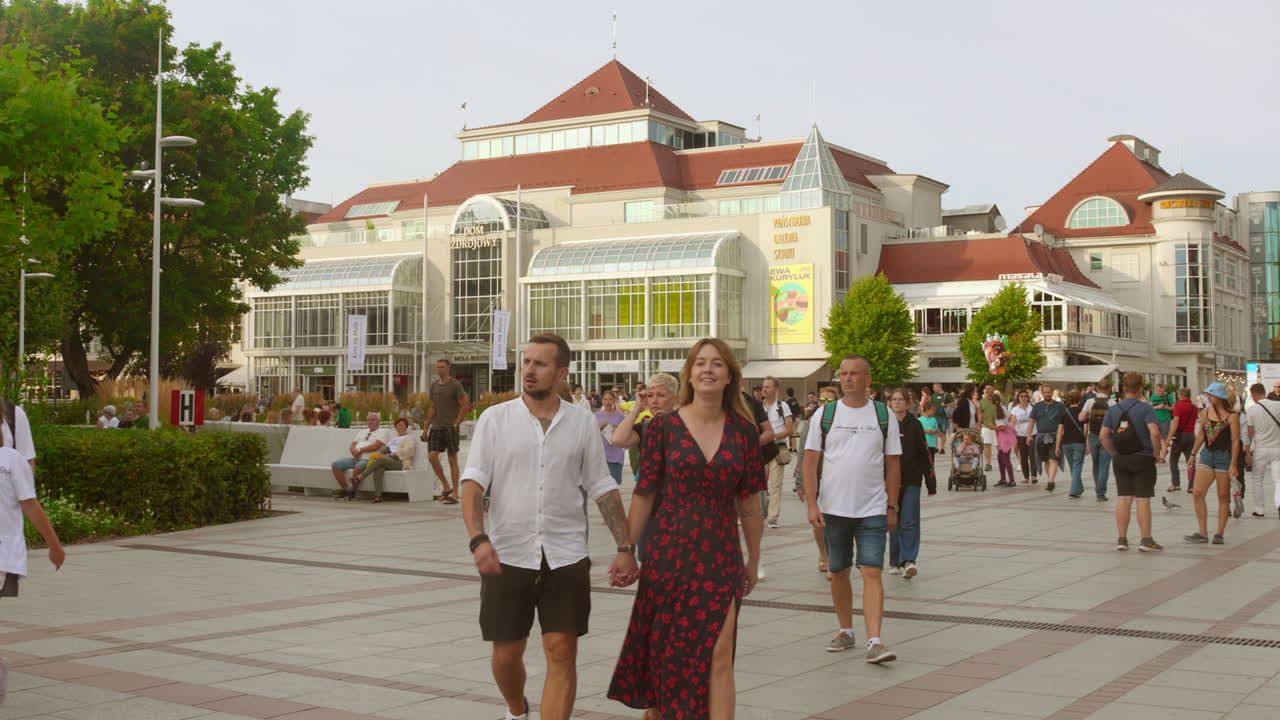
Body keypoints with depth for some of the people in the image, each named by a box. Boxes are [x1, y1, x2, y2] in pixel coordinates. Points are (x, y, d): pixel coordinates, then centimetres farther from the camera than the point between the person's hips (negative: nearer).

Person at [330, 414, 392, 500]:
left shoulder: (384, 431, 5)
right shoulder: (362, 432, 28)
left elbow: (376, 446, -10)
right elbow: (353, 444, 18)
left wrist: (360, 450, -8)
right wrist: (353, 450, -6)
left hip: (369, 459, -7)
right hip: (355, 458, 7)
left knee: (359, 466, -38)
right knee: (336, 464, -11)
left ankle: (352, 491, -20)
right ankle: (344, 489, -2)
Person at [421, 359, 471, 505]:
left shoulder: (456, 385, -4)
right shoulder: (434, 385, 13)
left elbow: (465, 406, -7)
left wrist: (456, 423, -13)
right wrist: (426, 428, 15)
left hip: (450, 427, -5)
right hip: (436, 427, 5)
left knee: (452, 460, -1)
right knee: (431, 456, -7)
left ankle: (455, 494, 4)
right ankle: (446, 486, 8)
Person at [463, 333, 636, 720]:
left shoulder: (582, 422, 3)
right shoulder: (495, 418, -1)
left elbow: (603, 489, 6)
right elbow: (473, 484, -6)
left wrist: (625, 548, -1)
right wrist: (479, 539, -22)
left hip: (566, 557, 0)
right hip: (507, 555, 0)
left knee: (562, 653, -3)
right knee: (507, 652, 11)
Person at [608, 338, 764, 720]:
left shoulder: (744, 431, 2)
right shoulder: (664, 427, -3)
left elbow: (749, 501, 7)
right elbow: (644, 494, 0)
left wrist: (754, 558, 12)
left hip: (721, 558, 0)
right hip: (670, 554, 0)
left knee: (719, 658, -5)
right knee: (663, 654, 11)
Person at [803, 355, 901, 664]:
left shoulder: (884, 415, 3)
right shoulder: (825, 414, 2)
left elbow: (893, 464, 6)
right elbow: (811, 461, 1)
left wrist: (892, 507, 3)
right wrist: (812, 504, -7)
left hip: (872, 510, -1)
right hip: (833, 509, 1)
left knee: (872, 572, -10)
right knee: (839, 572, 12)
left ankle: (875, 642, -13)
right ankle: (846, 631, 28)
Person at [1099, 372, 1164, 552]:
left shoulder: (1113, 409, 5)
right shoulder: (1146, 408, -9)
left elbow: (1104, 436, 2)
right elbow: (1154, 433, -20)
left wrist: (1114, 453, 11)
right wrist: (1157, 453, -8)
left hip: (1119, 460, 4)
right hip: (1142, 458, -4)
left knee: (1123, 499, 7)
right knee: (1143, 500, 0)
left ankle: (1122, 539, 9)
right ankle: (1146, 540, 3)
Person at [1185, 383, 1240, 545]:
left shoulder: (1232, 416, -9)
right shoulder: (1206, 412, 8)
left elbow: (1235, 441, -11)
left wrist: (1233, 464, -15)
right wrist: (1193, 454, 16)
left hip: (1224, 457, -5)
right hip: (1206, 455, 6)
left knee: (1223, 496, 3)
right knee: (1198, 492, -5)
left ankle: (1219, 534, 9)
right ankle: (1202, 533, -1)